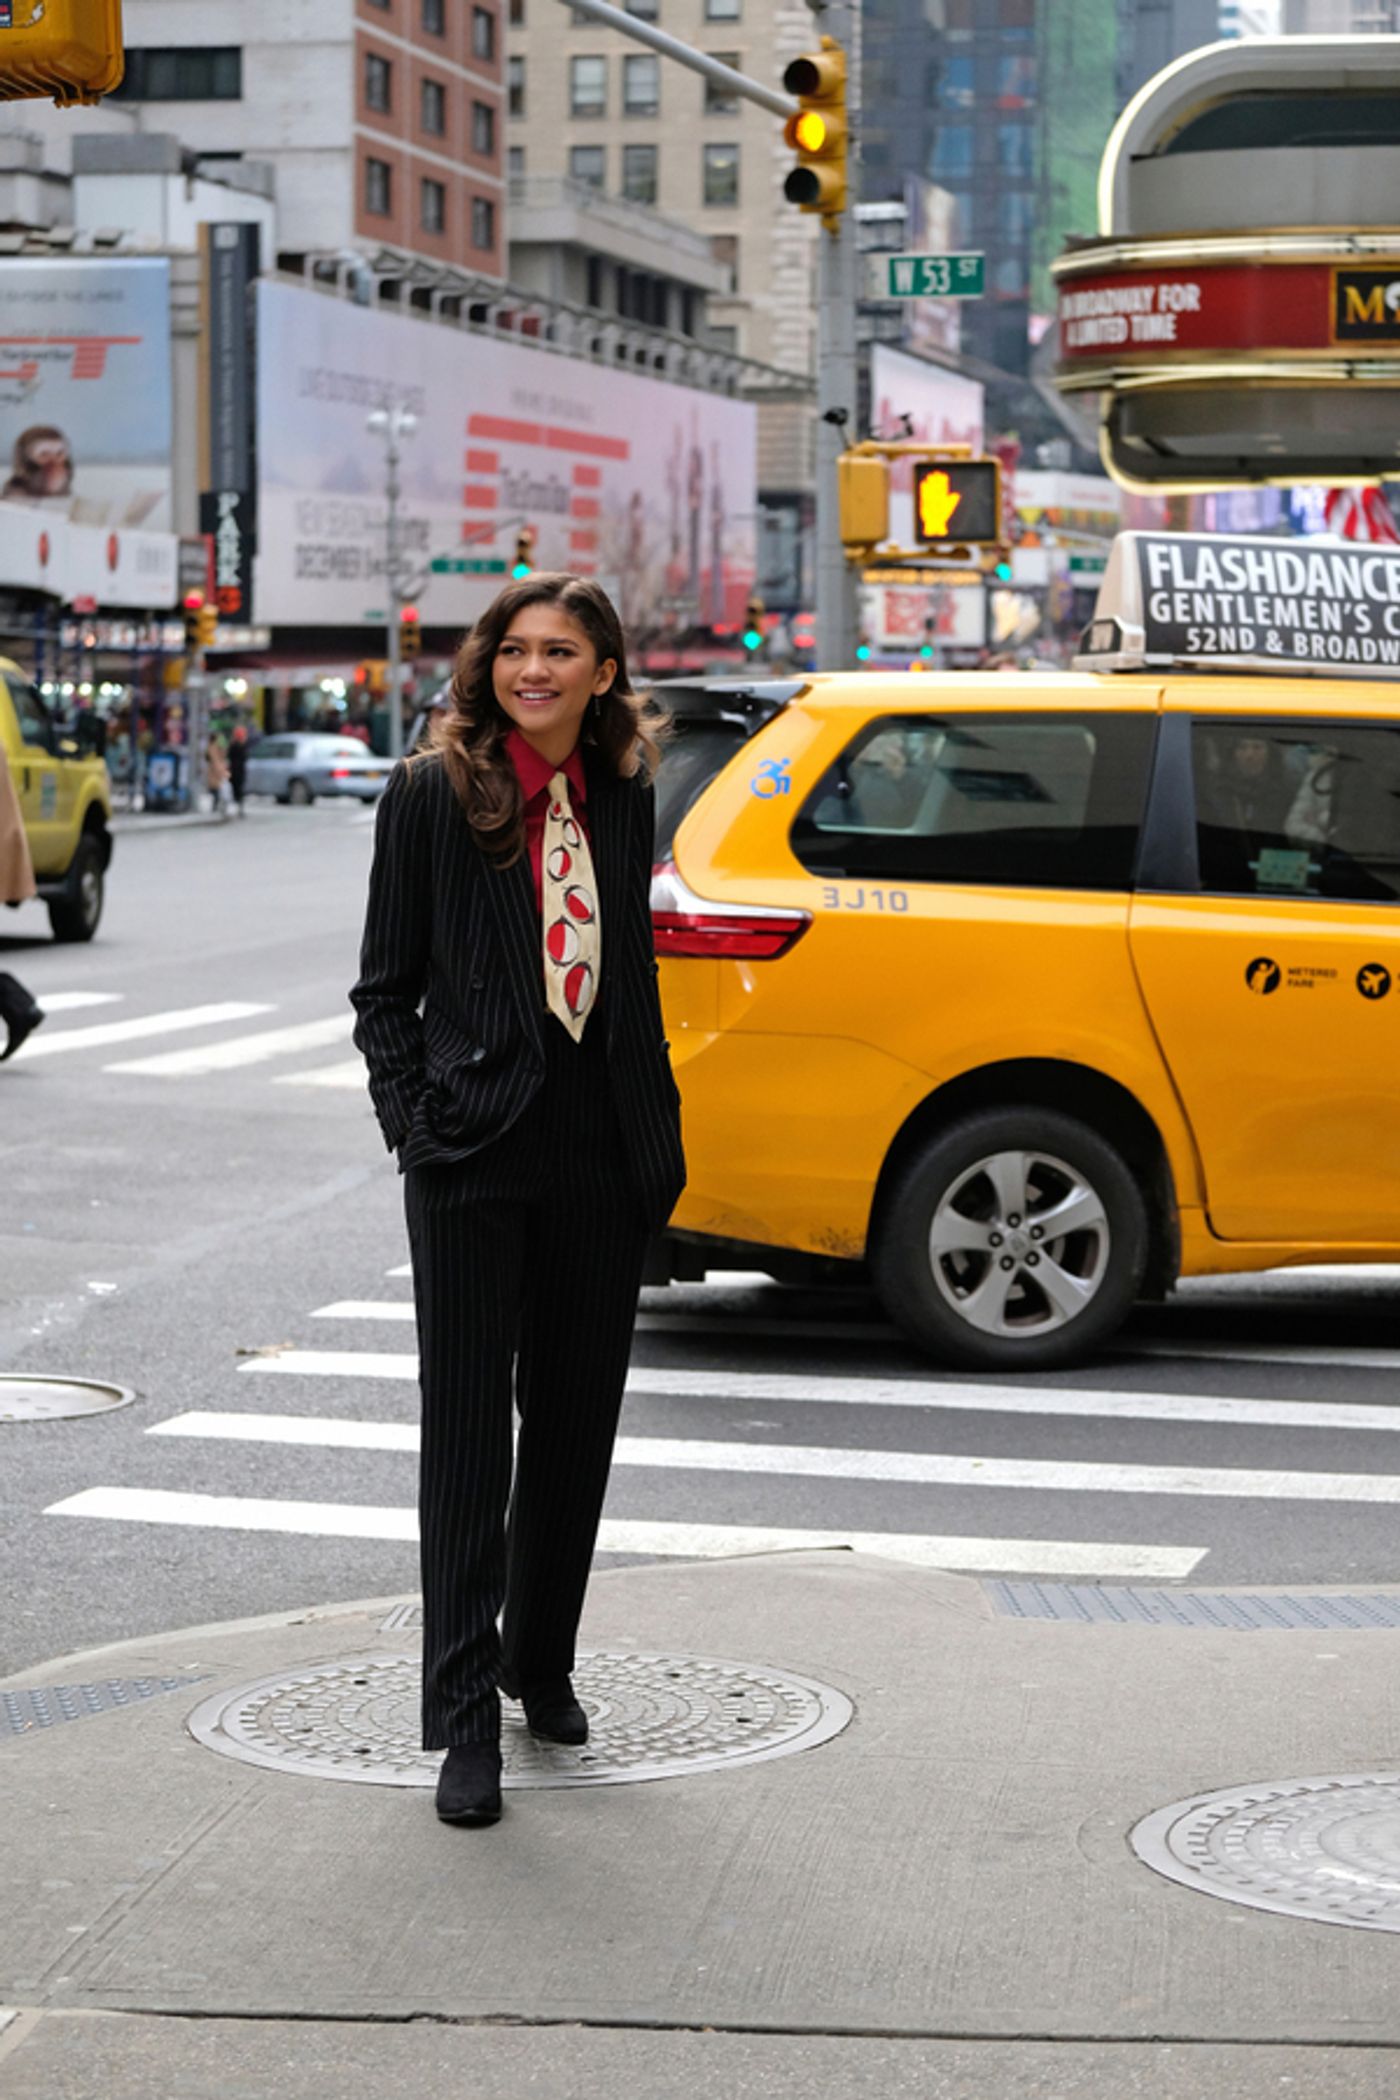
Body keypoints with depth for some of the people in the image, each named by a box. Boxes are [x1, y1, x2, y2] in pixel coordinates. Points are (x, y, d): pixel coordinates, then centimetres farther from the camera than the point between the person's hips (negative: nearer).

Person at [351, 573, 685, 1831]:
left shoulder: (625, 802, 9)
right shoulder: (432, 795, -3)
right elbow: (385, 989, 0)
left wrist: (661, 1139, 10)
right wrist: (415, 1124, -10)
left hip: (602, 1158, 4)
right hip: (476, 1153, -4)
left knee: (576, 1422, 13)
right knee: (467, 1432, -3)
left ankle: (542, 1665, 31)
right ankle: (463, 1719, 0)